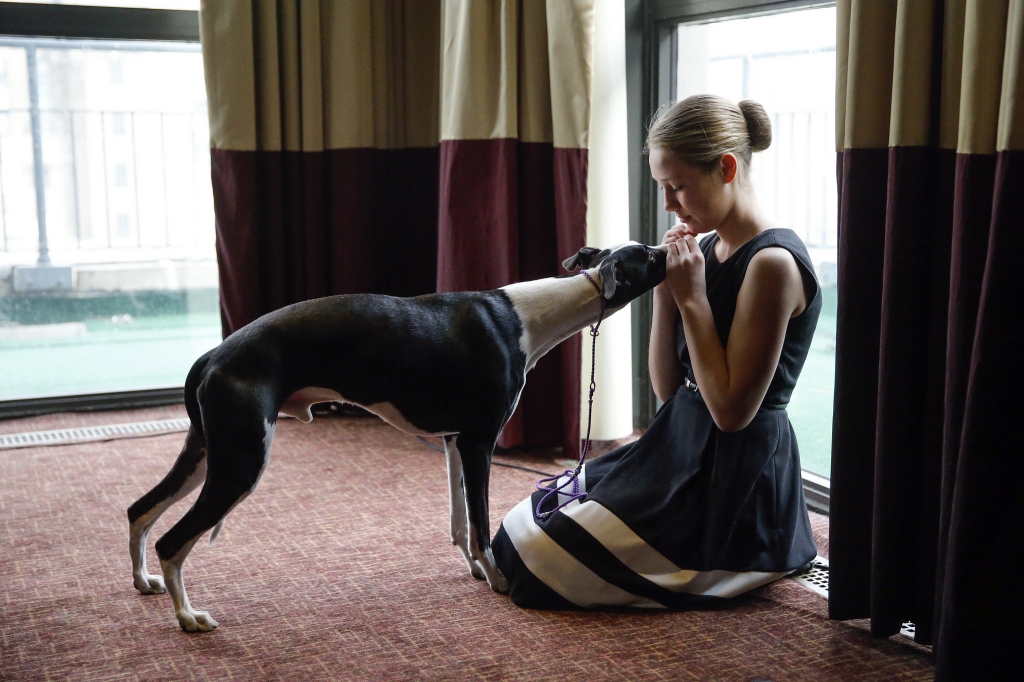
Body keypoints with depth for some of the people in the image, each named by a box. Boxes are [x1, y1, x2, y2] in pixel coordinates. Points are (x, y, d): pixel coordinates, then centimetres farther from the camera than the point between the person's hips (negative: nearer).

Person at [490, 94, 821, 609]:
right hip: (680, 448, 9)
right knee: (521, 528, 8)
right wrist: (666, 293, -4)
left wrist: (692, 299, -19)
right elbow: (667, 387, 8)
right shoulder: (708, 250, 7)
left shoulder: (772, 262, -19)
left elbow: (732, 409, -22)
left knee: (539, 558, -9)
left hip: (732, 481, -9)